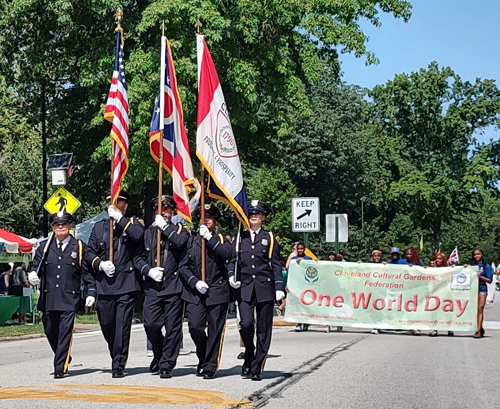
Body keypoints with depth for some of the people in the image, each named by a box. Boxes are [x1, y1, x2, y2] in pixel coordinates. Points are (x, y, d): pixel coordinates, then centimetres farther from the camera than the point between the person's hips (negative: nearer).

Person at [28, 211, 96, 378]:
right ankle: (64, 358, 34)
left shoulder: (79, 247, 5)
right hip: (49, 298, 3)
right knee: (50, 331, 10)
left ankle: (60, 368, -4)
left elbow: (87, 270, 6)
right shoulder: (44, 247, 10)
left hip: (69, 298, -3)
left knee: (65, 332, -9)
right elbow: (36, 267, 10)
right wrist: (33, 276, -13)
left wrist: (91, 292, 0)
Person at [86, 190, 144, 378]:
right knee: (106, 323, 8)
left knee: (122, 324, -6)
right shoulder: (98, 227, 16)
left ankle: (119, 365, 0)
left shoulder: (133, 223, 7)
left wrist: (120, 218, -13)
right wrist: (100, 264, -6)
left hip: (127, 283, -3)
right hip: (104, 284, 4)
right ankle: (116, 355, 31)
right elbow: (90, 252, 13)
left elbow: (138, 235, -17)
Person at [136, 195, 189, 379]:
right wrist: (148, 270, -6)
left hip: (174, 286, -2)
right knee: (150, 324, -5)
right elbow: (139, 258, 12)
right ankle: (159, 355, 22)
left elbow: (181, 242, -15)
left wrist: (165, 226, -12)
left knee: (172, 327, -3)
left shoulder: (180, 230, 9)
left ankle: (166, 365, 7)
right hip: (153, 286, 2)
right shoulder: (148, 232, 15)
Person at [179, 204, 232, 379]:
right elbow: (183, 266, 6)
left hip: (217, 291, -1)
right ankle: (203, 358, 16)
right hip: (195, 292, 1)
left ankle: (210, 367, 9)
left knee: (215, 330, -1)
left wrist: (209, 238, -16)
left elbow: (228, 254, -13)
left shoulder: (222, 240, 9)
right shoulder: (191, 241, 12)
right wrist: (194, 282, -8)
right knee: (195, 327, -8)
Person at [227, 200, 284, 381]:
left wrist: (279, 288, -4)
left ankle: (257, 368, 9)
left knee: (263, 328, 0)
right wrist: (231, 276, -5)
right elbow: (232, 261, 16)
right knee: (246, 323, -15)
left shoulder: (270, 238, 9)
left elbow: (276, 264, 5)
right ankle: (249, 356, 12)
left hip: (265, 288, 0)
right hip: (244, 288, 1)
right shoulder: (239, 238, 13)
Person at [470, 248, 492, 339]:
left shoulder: (486, 266, 4)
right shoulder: (471, 266, 12)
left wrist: (480, 276, -12)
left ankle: (478, 330, -19)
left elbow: (489, 280, 1)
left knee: (480, 308, -14)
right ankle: (481, 329, 19)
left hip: (482, 288, -3)